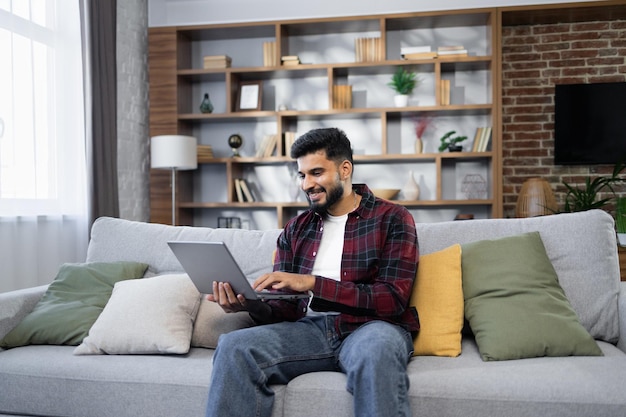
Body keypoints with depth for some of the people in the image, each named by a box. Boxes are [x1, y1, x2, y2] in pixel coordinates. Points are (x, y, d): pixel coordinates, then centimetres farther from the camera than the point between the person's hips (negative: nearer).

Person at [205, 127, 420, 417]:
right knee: (233, 347, -23)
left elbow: (393, 299, -9)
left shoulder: (392, 219, 3)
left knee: (376, 350, -39)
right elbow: (285, 308, 13)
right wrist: (250, 304, -12)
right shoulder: (295, 229, 16)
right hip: (311, 327, 4)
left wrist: (312, 283, -16)